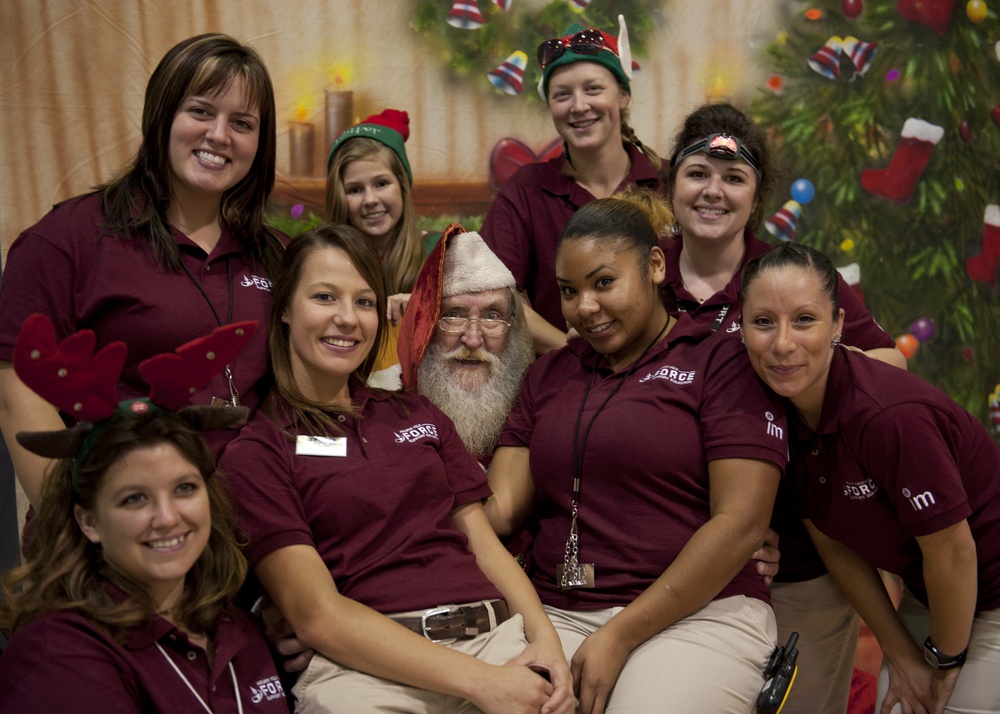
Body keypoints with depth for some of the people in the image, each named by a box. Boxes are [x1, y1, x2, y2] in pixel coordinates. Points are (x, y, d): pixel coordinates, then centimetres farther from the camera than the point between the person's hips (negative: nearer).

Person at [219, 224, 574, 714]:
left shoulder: (417, 415, 21)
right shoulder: (256, 450, 4)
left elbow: (483, 542, 16)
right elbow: (317, 614, -6)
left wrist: (543, 636, -5)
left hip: (496, 637, 3)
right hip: (363, 668, -3)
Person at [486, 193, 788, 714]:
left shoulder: (723, 362, 1)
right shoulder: (547, 375, 18)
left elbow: (741, 524, -8)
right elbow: (500, 508, 10)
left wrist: (619, 637, -11)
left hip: (696, 613, -3)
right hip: (556, 616, 4)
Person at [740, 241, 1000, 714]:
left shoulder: (891, 416, -33)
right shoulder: (781, 413, -9)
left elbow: (952, 552, -23)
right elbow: (833, 543, 0)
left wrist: (944, 662, -7)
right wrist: (901, 653, 1)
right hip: (926, 596, 7)